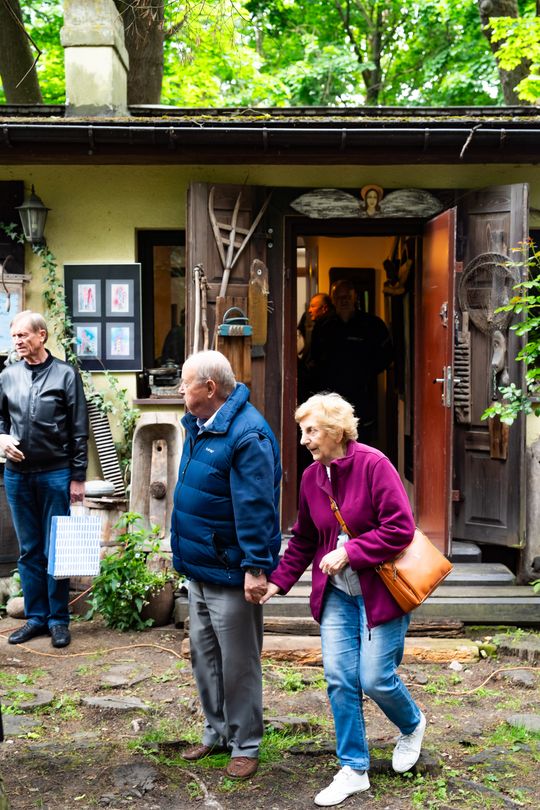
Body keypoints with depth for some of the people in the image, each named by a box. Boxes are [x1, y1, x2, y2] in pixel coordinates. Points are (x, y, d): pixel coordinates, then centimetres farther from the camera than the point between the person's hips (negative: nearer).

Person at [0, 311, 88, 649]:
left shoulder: (65, 374, -4)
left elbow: (79, 430, -4)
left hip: (55, 474, -3)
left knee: (56, 550, 3)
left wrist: (78, 477, -6)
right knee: (29, 551, 11)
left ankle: (59, 619, 14)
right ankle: (36, 617, 20)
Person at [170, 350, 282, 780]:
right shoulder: (198, 424, 8)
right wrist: (183, 549, 22)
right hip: (199, 566, 10)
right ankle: (217, 732, 34)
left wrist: (256, 566, -25)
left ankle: (245, 744, 20)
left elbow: (255, 507, -25)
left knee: (238, 661, 5)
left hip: (230, 571, -9)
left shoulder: (247, 434, -23)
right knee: (204, 652, 19)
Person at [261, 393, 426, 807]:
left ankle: (412, 725, 32)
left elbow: (400, 528, -19)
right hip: (336, 594, 6)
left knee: (375, 678, -3)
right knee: (340, 679, 1)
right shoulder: (311, 477, 4)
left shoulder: (373, 465, -16)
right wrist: (277, 581, 5)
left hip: (381, 590, -5)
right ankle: (354, 770, 15)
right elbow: (303, 542, 13)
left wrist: (349, 552, -21)